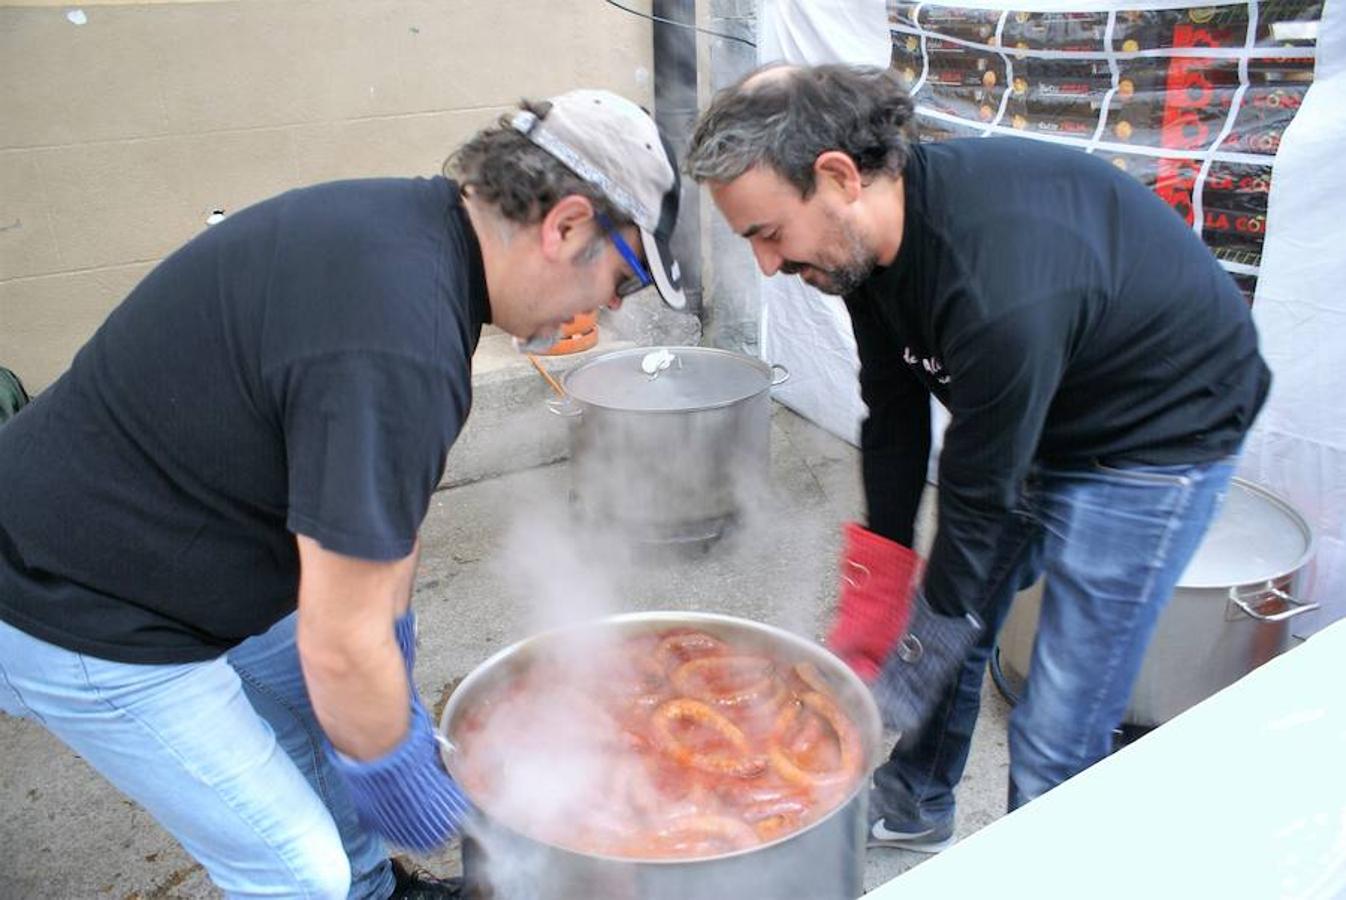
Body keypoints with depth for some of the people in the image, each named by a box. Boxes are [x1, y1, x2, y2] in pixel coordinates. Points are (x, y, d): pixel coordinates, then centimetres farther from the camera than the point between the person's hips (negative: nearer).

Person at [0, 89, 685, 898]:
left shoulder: (412, 224, -5)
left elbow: (382, 490, 4)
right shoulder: (394, 347, -35)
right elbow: (341, 646, -27)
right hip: (84, 622, -9)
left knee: (336, 718, 22)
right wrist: (395, 776, -9)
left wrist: (391, 637, 10)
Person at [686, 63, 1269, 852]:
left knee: (1058, 737, -4)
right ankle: (915, 808, 40)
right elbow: (895, 420, -3)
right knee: (951, 615, 17)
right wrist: (873, 604, -1)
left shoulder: (1000, 290, -38)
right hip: (1022, 417, 8)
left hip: (1158, 436, -7)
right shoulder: (873, 236, -12)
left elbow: (981, 500, -28)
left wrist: (889, 690, -15)